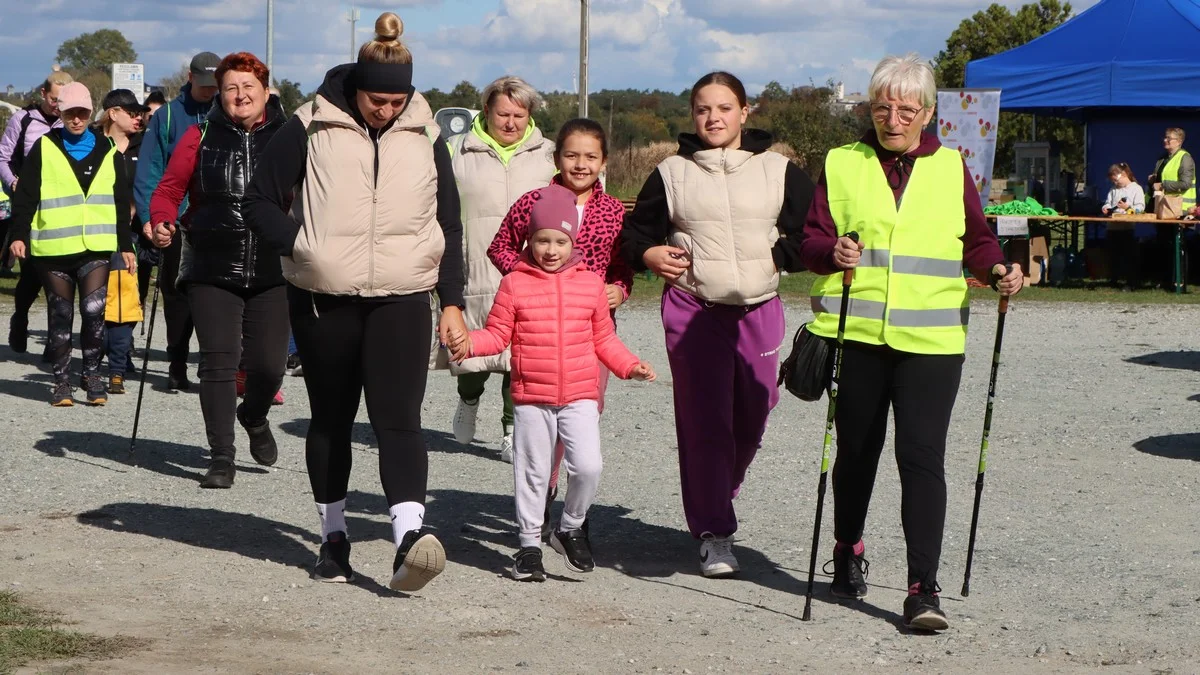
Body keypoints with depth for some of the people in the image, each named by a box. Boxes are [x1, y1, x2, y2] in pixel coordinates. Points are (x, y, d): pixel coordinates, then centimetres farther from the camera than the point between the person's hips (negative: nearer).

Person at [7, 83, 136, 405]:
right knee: (60, 315, 6)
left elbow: (121, 204, 15)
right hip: (53, 248, 0)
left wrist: (126, 245, 13)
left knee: (94, 310, -13)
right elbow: (25, 196, 2)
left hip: (96, 247, 1)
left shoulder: (108, 153, 11)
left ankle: (92, 374, 2)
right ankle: (62, 380, 15)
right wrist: (19, 235, -8)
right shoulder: (44, 149, 4)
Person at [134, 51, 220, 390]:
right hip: (176, 221, 0)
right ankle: (177, 369, 16)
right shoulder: (167, 116, 4)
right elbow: (149, 171, 2)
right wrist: (148, 216, -7)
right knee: (178, 295, 7)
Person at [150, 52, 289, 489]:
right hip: (212, 270, 0)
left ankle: (255, 417, 34)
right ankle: (222, 457, 2)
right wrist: (162, 222, -14)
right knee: (218, 361, -5)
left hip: (272, 272, 0)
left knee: (268, 363, 0)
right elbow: (169, 188, 6)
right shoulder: (201, 138, 4)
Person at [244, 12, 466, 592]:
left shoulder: (424, 137, 6)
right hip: (323, 300, 0)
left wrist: (452, 302, 6)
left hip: (402, 300, 0)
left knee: (398, 418, -14)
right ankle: (334, 536, 22)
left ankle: (410, 538, -27)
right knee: (331, 418, 10)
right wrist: (303, 246, -14)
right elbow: (261, 204, 3)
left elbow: (449, 226, 13)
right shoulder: (310, 130, -3)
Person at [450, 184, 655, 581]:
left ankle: (572, 529, 12)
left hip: (580, 396, 1)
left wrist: (629, 366, 1)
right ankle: (530, 543, 19)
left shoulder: (591, 285, 6)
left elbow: (603, 338, 13)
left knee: (588, 465, -12)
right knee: (532, 472, 6)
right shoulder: (514, 284, 0)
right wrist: (468, 343, -17)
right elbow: (498, 334, 1)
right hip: (531, 397, -1)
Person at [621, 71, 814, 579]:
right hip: (691, 309, -1)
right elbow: (635, 232, 14)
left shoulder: (779, 172, 8)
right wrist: (649, 255, -5)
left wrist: (776, 256, -6)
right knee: (704, 420, -7)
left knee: (752, 417, 5)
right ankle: (714, 533, -2)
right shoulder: (672, 174, 8)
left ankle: (716, 500, 32)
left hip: (759, 308, 2)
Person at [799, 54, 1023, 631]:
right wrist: (833, 251, -20)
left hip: (931, 339, -1)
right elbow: (811, 241, 2)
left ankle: (923, 587, -11)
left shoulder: (951, 168, 10)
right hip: (856, 334, 1)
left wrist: (997, 269, -5)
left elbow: (977, 241, 15)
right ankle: (848, 550, 38)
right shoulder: (843, 164, 7)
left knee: (921, 454, -10)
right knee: (856, 450, 13)